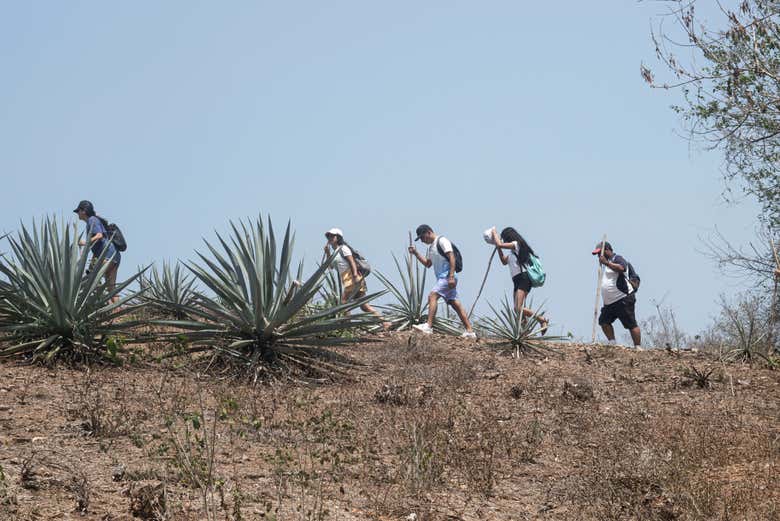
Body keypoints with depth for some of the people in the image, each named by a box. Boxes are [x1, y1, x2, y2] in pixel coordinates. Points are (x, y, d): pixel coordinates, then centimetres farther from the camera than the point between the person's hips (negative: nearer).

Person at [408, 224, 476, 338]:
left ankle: (428, 326, -30)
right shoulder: (431, 247, 22)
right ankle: (469, 331, 7)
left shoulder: (442, 241, -7)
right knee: (455, 304, 7)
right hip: (442, 278, 10)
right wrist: (416, 253, 16)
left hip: (447, 277, -10)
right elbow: (427, 264, 28)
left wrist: (451, 276, -23)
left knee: (432, 296, -21)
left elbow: (452, 257, -15)